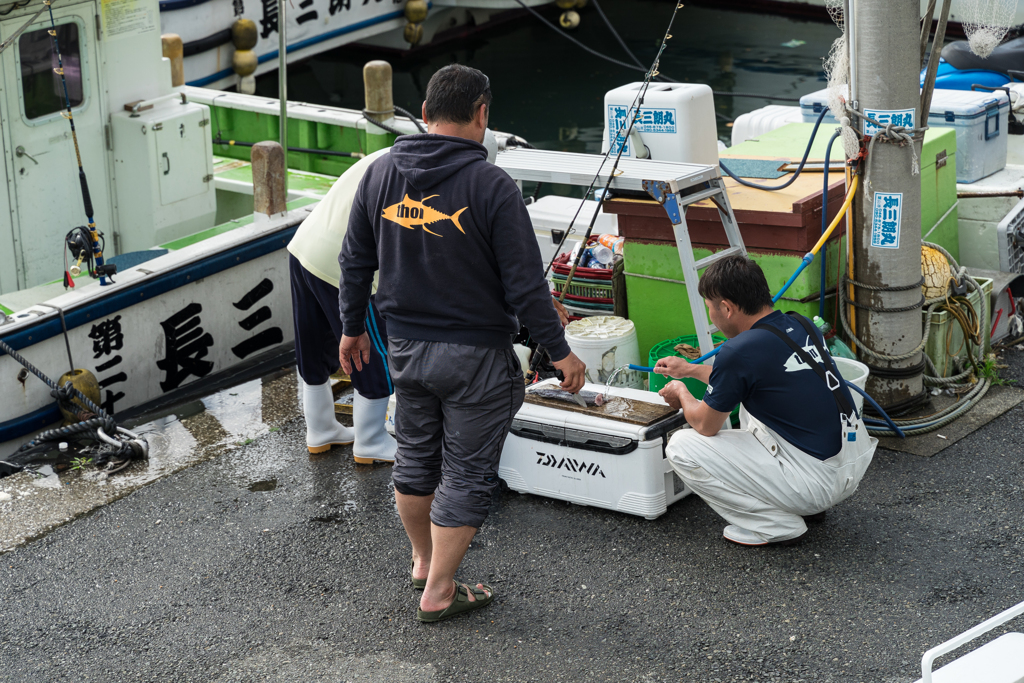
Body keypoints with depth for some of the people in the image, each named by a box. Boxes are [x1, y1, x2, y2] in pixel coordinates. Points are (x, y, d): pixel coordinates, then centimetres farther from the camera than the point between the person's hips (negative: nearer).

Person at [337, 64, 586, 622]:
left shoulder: (380, 173, 0)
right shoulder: (490, 186, -18)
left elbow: (355, 262, 9)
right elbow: (525, 282, -16)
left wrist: (352, 327, 22)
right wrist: (558, 350, -6)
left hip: (405, 347, 6)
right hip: (475, 356, -6)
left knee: (415, 458, 22)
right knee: (467, 473, 6)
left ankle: (423, 559, 40)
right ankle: (439, 591, 12)